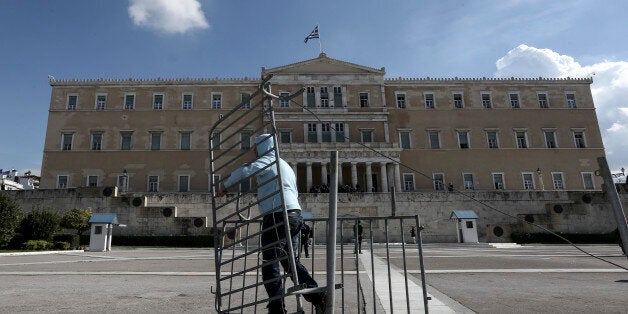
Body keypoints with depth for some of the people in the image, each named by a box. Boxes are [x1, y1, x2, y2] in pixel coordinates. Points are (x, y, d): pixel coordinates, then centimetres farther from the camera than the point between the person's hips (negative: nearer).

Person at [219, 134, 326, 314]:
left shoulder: (267, 160, 0)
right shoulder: (286, 166, 27)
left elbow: (243, 172, -17)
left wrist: (225, 187, -1)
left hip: (277, 216, -9)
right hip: (295, 214, 9)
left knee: (270, 265, -1)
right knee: (290, 260, 17)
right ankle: (318, 297, 9)